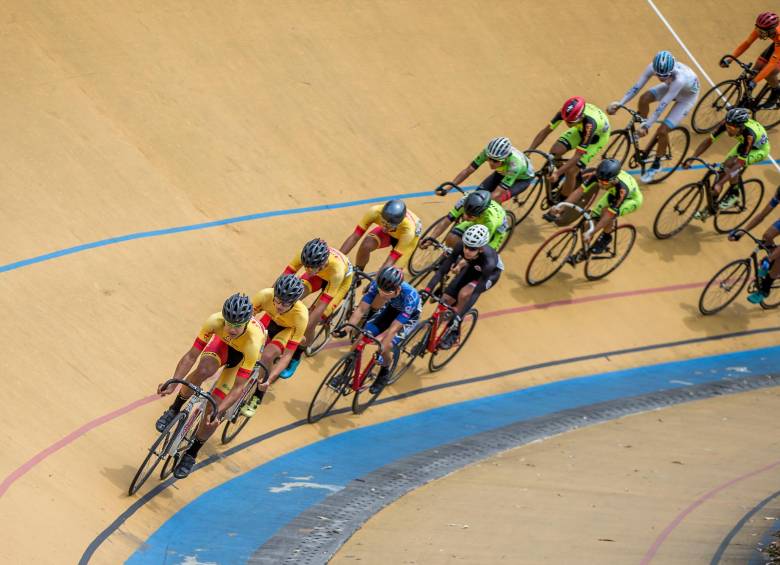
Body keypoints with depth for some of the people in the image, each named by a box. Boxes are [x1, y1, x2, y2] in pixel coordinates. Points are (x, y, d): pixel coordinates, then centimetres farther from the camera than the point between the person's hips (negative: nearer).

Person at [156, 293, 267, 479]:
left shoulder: (252, 342, -44)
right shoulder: (215, 321, -38)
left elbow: (239, 387, -39)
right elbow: (191, 355, -32)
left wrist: (218, 412, -49)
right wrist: (173, 383, -44)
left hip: (244, 353, -2)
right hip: (224, 343, 2)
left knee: (213, 406, -11)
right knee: (203, 371, -31)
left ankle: (191, 453, 12)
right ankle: (174, 409, -3)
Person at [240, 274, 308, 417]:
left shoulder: (301, 316, -39)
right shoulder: (265, 295, -36)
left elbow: (288, 354, -34)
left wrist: (269, 379, -43)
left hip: (288, 329, -4)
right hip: (270, 319, 4)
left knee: (267, 356, -27)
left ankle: (256, 399, -6)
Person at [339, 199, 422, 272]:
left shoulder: (408, 230, -43)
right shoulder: (375, 212, -39)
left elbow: (391, 261, -40)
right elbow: (354, 237, -35)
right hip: (389, 233, 2)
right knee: (366, 246, -26)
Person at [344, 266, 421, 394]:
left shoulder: (410, 296, -42)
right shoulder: (377, 284, -31)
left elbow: (393, 328, -41)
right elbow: (360, 310, -27)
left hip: (409, 316, -4)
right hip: (390, 308, 4)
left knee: (387, 345, -22)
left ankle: (384, 374, 8)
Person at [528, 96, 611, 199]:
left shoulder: (589, 124, -44)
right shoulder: (566, 112, -32)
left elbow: (577, 156, -41)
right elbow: (546, 131, -22)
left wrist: (557, 173, -47)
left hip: (599, 135, -5)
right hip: (581, 129, 5)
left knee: (570, 171, -15)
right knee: (555, 151, -19)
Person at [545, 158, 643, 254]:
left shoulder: (621, 189, -44)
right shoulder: (597, 175, -33)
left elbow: (610, 215, -40)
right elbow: (580, 191, -31)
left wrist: (591, 233, -43)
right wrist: (560, 207, -42)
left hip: (632, 199, -5)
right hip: (613, 192, 5)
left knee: (607, 213, -31)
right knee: (594, 217, -13)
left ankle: (605, 237, -2)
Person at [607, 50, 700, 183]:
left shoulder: (679, 79, -45)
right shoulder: (653, 67, -31)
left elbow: (662, 105, -43)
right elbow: (636, 87, -29)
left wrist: (646, 126, -43)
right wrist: (619, 104, -39)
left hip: (687, 96, -5)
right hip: (670, 86, 5)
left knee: (662, 130, -12)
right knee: (644, 98, -21)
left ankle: (656, 165, 10)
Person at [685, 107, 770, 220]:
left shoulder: (749, 135, -43)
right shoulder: (728, 123, -30)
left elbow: (739, 165, -42)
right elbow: (708, 140, -23)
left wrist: (719, 184, -48)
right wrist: (691, 159, -32)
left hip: (760, 149, -6)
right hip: (744, 144, 6)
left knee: (729, 165, -28)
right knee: (722, 170, -8)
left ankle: (733, 195, -5)